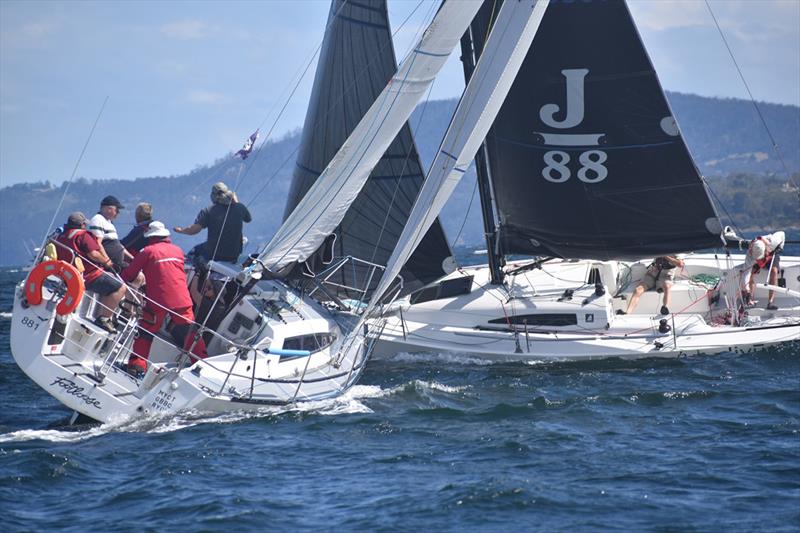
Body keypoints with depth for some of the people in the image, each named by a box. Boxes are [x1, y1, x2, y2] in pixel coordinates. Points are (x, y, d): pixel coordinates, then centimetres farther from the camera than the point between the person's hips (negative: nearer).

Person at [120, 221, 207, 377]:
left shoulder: (147, 251, 0)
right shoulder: (177, 250, 14)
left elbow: (128, 275, 1)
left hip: (157, 301, -3)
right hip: (182, 300, 3)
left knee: (145, 334, 7)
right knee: (190, 334, 13)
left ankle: (137, 366, -2)